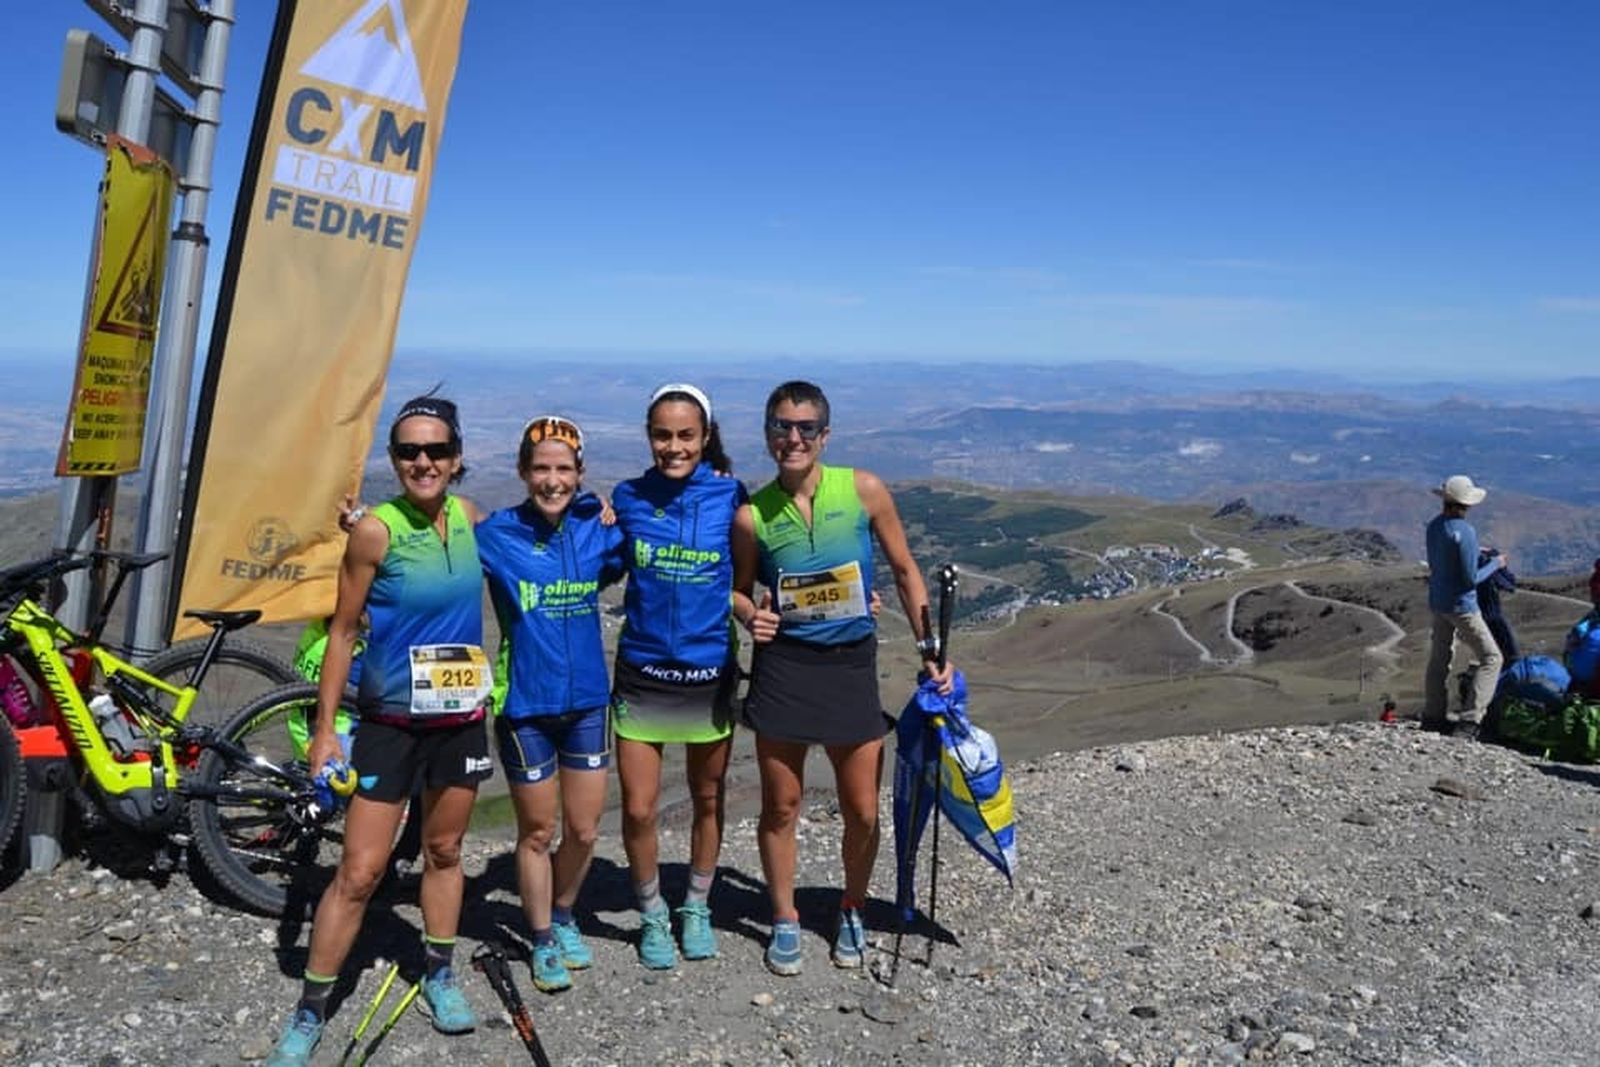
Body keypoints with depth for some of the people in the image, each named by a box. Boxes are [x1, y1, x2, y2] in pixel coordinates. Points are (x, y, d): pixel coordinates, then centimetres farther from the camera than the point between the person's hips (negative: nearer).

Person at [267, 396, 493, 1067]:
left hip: (461, 719, 4)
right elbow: (343, 630, -8)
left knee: (444, 850, 18)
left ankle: (439, 974, 36)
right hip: (390, 722, -4)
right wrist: (324, 727, -9)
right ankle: (309, 1013, 15)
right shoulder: (376, 529, -15)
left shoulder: (467, 515, -2)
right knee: (359, 871, -1)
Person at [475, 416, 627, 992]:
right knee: (537, 831, 10)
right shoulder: (495, 534, -10)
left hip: (587, 700, 3)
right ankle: (543, 941, 31)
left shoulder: (597, 528, -2)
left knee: (583, 831, 12)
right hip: (525, 705, -3)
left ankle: (563, 917, 39)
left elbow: (622, 565, 18)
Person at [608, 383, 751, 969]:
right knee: (638, 809, 2)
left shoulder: (729, 497, -5)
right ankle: (652, 915, 27)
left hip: (710, 673, 0)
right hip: (641, 675, 0)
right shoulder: (627, 498, -2)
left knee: (708, 800, 15)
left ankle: (697, 908, 38)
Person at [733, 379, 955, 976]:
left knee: (862, 812, 8)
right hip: (783, 666, 0)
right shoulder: (752, 515, -7)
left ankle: (852, 911, 35)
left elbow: (904, 569, 4)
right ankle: (785, 920, 32)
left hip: (852, 664, 1)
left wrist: (929, 646, 2)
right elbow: (740, 591, 8)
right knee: (780, 807, 9)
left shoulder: (864, 491, -7)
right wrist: (751, 616, -15)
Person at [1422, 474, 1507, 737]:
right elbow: (1471, 578, -19)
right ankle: (1470, 719, -6)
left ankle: (1433, 716, 25)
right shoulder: (1464, 532, -22)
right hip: (1461, 605, -8)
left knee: (1439, 658, 17)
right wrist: (1495, 564, -3)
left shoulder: (1434, 526, 1)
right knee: (1490, 658, 1)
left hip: (1438, 601, 8)